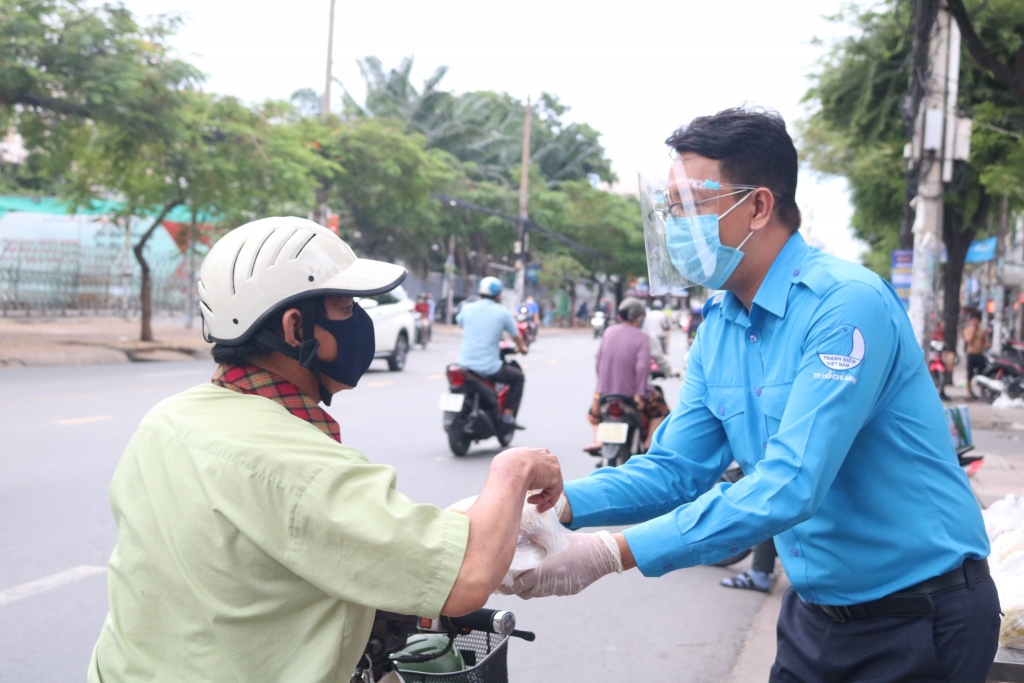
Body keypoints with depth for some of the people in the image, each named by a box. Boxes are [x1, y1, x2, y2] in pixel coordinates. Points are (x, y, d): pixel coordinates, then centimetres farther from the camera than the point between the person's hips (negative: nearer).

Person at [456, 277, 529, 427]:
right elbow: (516, 337, 6)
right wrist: (522, 348, 29)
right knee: (518, 378, 21)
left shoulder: (467, 308, 3)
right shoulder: (503, 312, -6)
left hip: (465, 364, 4)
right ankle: (508, 414, 10)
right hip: (489, 368, -4)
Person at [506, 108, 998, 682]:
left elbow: (789, 487, -31)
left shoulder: (846, 305, -23)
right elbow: (675, 470, 1)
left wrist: (615, 553, -33)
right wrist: (560, 504, -17)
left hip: (920, 615, -7)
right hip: (817, 609, 7)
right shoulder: (719, 327, 2)